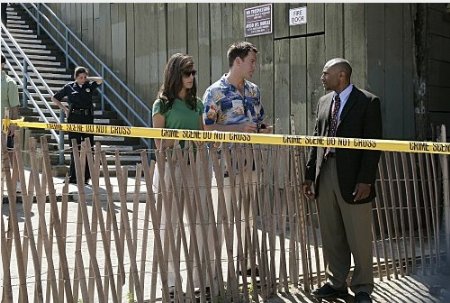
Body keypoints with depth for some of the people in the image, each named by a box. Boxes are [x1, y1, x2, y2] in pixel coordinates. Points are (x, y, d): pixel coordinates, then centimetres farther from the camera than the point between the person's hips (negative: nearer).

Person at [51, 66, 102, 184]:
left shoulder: (89, 85, 7)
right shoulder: (69, 87, 4)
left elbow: (100, 80, -11)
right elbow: (54, 98, 12)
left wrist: (88, 79, 0)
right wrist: (65, 109, 4)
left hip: (88, 118, 2)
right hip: (74, 118, -1)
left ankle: (86, 176, 8)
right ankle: (73, 176, 8)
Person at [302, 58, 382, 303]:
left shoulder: (368, 102, -3)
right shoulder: (324, 101, 15)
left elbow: (373, 144, -8)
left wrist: (365, 180, -15)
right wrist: (309, 175, 9)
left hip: (353, 179, -5)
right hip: (326, 174, 6)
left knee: (359, 237, 2)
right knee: (331, 236, 11)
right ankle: (336, 283, 24)